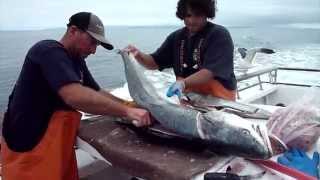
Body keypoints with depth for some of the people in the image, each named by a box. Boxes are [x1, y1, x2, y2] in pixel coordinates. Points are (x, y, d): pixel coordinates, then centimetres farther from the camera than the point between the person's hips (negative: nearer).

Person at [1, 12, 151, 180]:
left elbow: (97, 94, 10)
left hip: (59, 144, 9)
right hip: (28, 147, -8)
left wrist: (132, 107, -4)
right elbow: (75, 96, -37)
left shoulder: (76, 59, 8)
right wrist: (126, 111, -32)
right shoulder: (49, 51, -21)